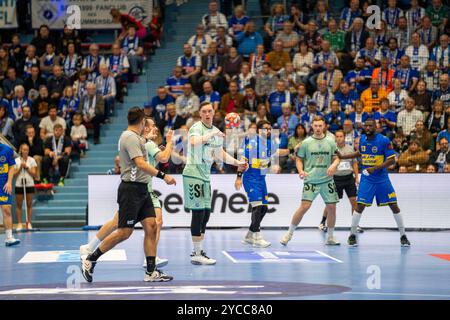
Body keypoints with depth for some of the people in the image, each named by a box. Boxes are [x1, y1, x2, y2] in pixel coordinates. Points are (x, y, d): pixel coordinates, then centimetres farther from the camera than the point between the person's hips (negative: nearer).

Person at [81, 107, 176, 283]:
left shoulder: (134, 137, 15)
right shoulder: (131, 137, -15)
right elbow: (141, 164, -26)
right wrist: (162, 176, -28)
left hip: (141, 189, 10)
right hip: (131, 189, -10)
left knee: (151, 227, 2)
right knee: (124, 232, -7)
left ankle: (151, 272, 2)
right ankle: (90, 260, 4)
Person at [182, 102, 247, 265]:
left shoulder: (215, 131, 15)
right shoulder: (197, 127, -11)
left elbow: (221, 154, 25)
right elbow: (194, 141, -34)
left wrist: (237, 163, 16)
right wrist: (212, 134, -31)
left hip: (205, 176, 9)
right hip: (193, 175, -9)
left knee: (205, 214, 11)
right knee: (198, 213, -9)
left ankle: (198, 251, 20)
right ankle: (197, 255, -6)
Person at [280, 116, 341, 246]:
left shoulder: (330, 142, 6)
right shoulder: (306, 142, 1)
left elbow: (336, 158, 11)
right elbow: (299, 159, 6)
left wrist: (333, 166, -11)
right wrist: (301, 171, -12)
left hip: (327, 180, 3)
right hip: (310, 180, -3)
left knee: (332, 207, 1)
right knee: (304, 206, -13)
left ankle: (330, 237, 16)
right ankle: (289, 233, 0)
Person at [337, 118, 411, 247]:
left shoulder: (384, 140, -12)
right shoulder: (362, 139, 3)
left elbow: (392, 160, -14)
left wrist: (375, 168, -22)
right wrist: (342, 157, 18)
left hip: (382, 179, -2)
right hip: (366, 179, 2)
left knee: (394, 206, 0)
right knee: (360, 206, -7)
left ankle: (403, 236, 12)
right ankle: (352, 235, 6)